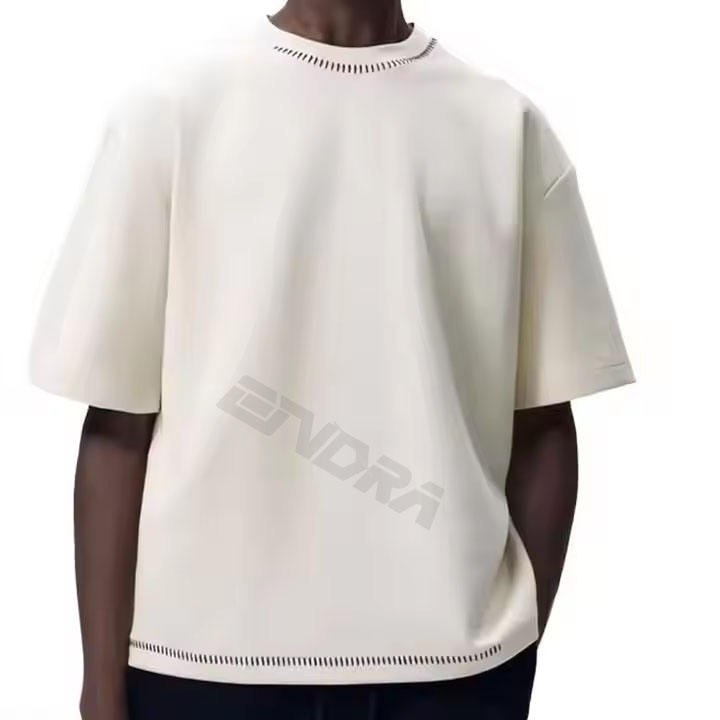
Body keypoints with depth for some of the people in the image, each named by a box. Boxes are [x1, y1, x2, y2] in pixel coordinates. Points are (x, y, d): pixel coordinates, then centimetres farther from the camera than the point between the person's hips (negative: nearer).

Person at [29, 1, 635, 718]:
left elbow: (541, 421, 4)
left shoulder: (511, 126, 2)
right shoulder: (168, 114, -1)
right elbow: (119, 425, -2)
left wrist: (524, 646, 5)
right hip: (207, 650, 0)